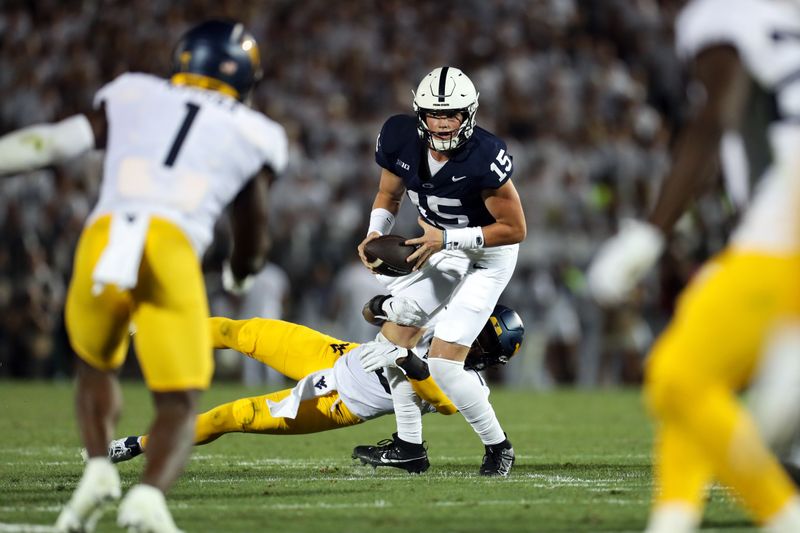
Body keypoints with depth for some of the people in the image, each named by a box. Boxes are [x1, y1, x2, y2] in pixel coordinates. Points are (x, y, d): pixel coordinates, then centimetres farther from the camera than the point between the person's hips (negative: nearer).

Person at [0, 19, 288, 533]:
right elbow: (253, 244, 33)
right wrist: (239, 273, 54)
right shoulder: (252, 135, 25)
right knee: (179, 405, 7)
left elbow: (56, 140, 10)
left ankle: (98, 467, 3)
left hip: (103, 241, 2)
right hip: (172, 250, -2)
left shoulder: (132, 97, 25)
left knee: (96, 366, 28)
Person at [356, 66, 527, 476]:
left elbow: (515, 229, -24)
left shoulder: (485, 158, -33)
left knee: (443, 363, -14)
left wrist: (446, 238, -29)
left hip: (487, 256, -7)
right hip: (442, 249, 7)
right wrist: (376, 232, -15)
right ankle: (410, 445, 20)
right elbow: (389, 195, 5)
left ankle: (498, 447, 6)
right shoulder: (401, 141, -16)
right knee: (394, 338, 4)